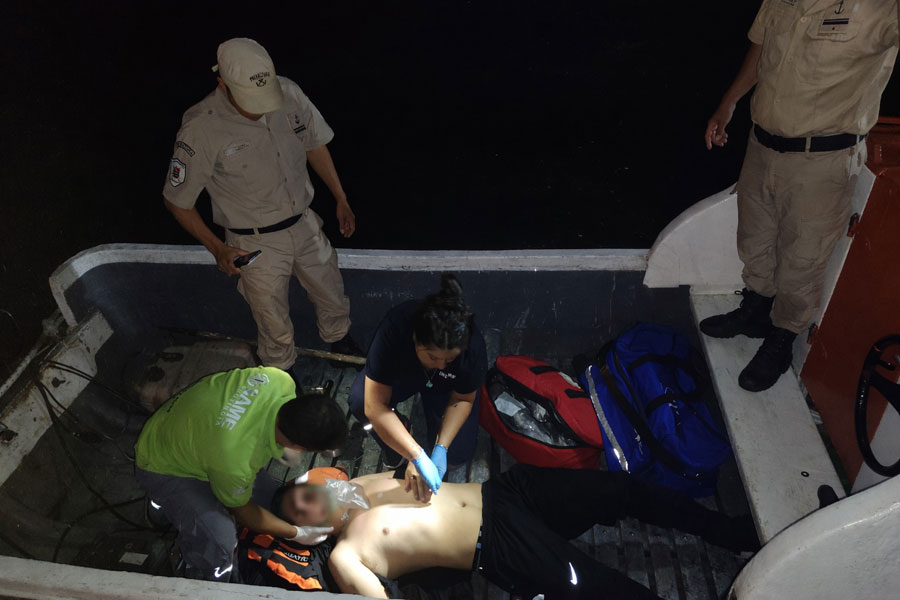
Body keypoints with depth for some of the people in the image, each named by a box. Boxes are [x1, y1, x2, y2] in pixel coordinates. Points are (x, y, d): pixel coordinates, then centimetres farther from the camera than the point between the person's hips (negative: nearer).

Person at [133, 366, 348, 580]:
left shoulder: (278, 378, -29)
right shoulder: (236, 463, -40)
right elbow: (239, 509, -16)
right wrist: (297, 533, -5)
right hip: (162, 468, -7)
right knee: (219, 539, -24)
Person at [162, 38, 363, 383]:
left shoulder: (288, 93, -14)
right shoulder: (201, 130, -26)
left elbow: (315, 146, 5)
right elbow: (177, 201, -12)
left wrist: (341, 201, 8)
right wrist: (217, 249, -15)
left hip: (305, 225, 4)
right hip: (257, 245, -4)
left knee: (333, 299, 24)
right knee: (275, 328, 14)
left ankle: (340, 342, 57)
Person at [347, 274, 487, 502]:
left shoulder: (473, 346, -36)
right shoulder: (394, 329, -42)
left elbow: (462, 400, -18)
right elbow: (374, 406, -40)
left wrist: (440, 448, -30)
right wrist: (418, 457, -43)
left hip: (445, 386, 1)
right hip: (401, 374, -1)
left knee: (458, 454, -13)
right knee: (359, 401, -32)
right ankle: (391, 443, 0)